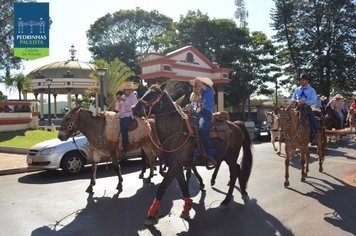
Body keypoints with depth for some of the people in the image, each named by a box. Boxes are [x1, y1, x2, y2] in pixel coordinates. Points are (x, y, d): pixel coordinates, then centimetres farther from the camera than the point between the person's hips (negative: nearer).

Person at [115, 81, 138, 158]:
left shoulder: (133, 97, 4)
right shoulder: (122, 97, 17)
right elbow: (117, 109, 13)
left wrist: (124, 101, -18)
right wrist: (118, 101, -4)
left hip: (128, 115, -6)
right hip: (121, 115, 6)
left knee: (123, 128, -30)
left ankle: (125, 149, -27)